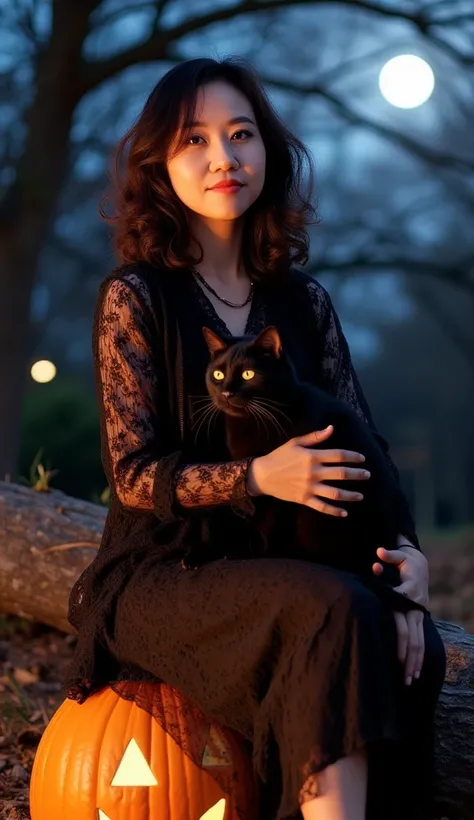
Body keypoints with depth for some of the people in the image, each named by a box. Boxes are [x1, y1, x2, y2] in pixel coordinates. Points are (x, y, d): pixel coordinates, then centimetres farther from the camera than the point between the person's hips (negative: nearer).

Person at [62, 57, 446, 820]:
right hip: (161, 576, -4)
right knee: (333, 613, -32)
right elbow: (134, 474, -7)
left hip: (276, 567, 4)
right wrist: (256, 478, -23)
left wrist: (406, 550, -10)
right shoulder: (136, 296, -3)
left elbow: (364, 444, 9)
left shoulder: (304, 301, 11)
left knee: (417, 646, -25)